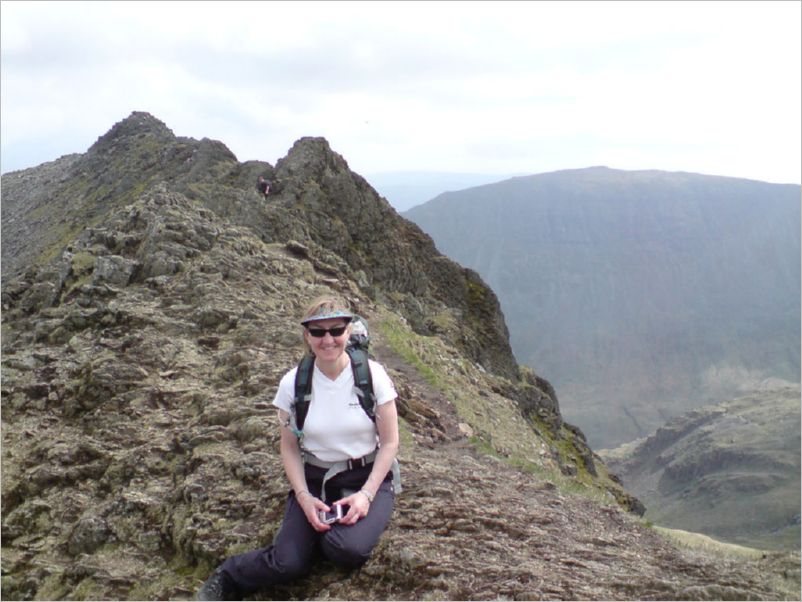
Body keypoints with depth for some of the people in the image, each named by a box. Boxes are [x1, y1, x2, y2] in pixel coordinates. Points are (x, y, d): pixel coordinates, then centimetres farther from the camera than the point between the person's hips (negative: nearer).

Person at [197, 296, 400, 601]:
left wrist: (366, 494, -16)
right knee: (288, 563, -22)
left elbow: (390, 441, -5)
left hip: (367, 479, -1)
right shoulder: (293, 383, -6)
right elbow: (289, 448, 2)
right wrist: (304, 497, -13)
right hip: (314, 480, 1)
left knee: (346, 549, -31)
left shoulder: (372, 374, -11)